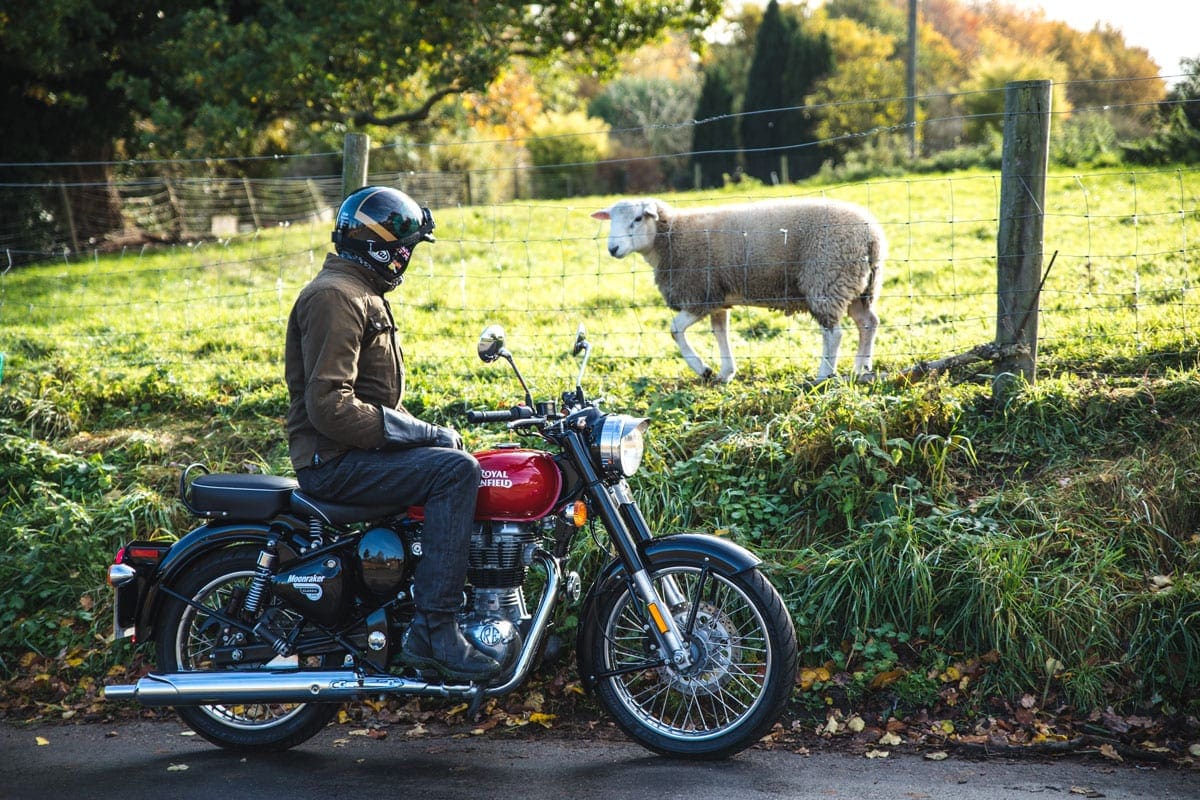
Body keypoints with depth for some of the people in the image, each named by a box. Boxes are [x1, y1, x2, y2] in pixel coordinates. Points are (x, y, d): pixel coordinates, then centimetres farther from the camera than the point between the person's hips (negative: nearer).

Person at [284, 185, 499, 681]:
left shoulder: (361, 295, 19)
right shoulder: (335, 297, -16)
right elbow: (329, 406, -25)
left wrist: (426, 430, 8)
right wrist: (419, 432, -21)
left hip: (358, 449, 11)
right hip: (334, 463, -11)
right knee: (455, 470, -24)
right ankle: (432, 630, -25)